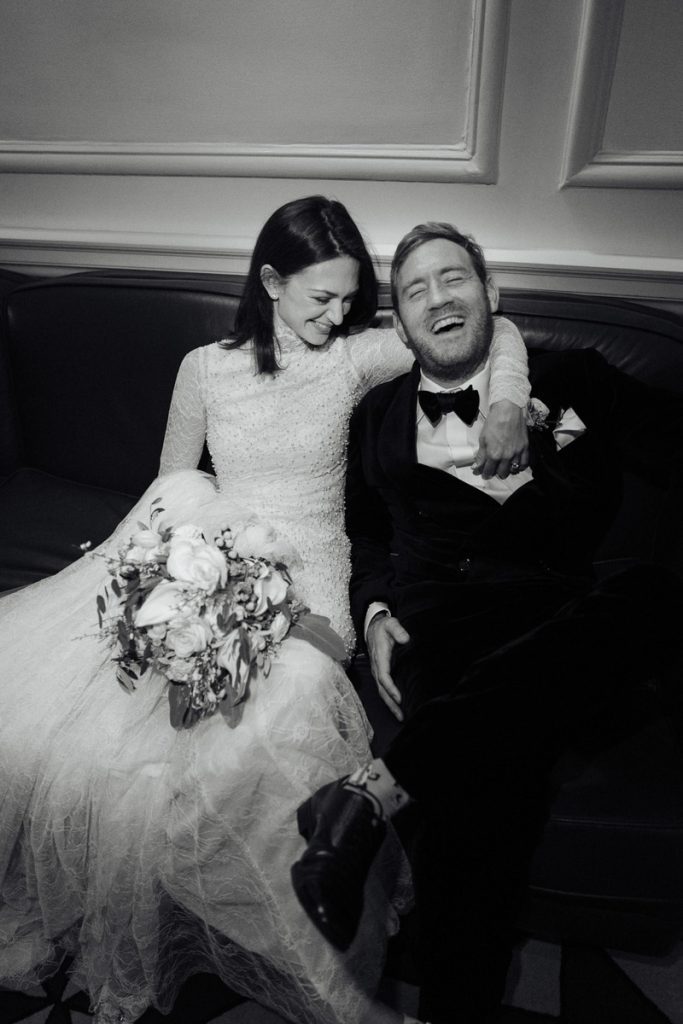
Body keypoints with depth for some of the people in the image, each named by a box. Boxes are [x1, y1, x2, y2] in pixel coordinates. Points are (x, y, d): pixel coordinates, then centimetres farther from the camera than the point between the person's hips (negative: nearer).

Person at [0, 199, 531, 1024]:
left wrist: (509, 409, -13)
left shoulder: (352, 359, 3)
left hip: (306, 580, -2)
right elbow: (170, 493, 14)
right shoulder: (204, 368, 8)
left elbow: (497, 329, 5)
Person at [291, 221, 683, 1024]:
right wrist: (374, 614, 4)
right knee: (489, 765, -35)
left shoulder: (573, 380, 17)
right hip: (433, 613, 0)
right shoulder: (378, 416, 23)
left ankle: (378, 788, -35)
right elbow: (367, 536, 24)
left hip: (559, 620, 1)